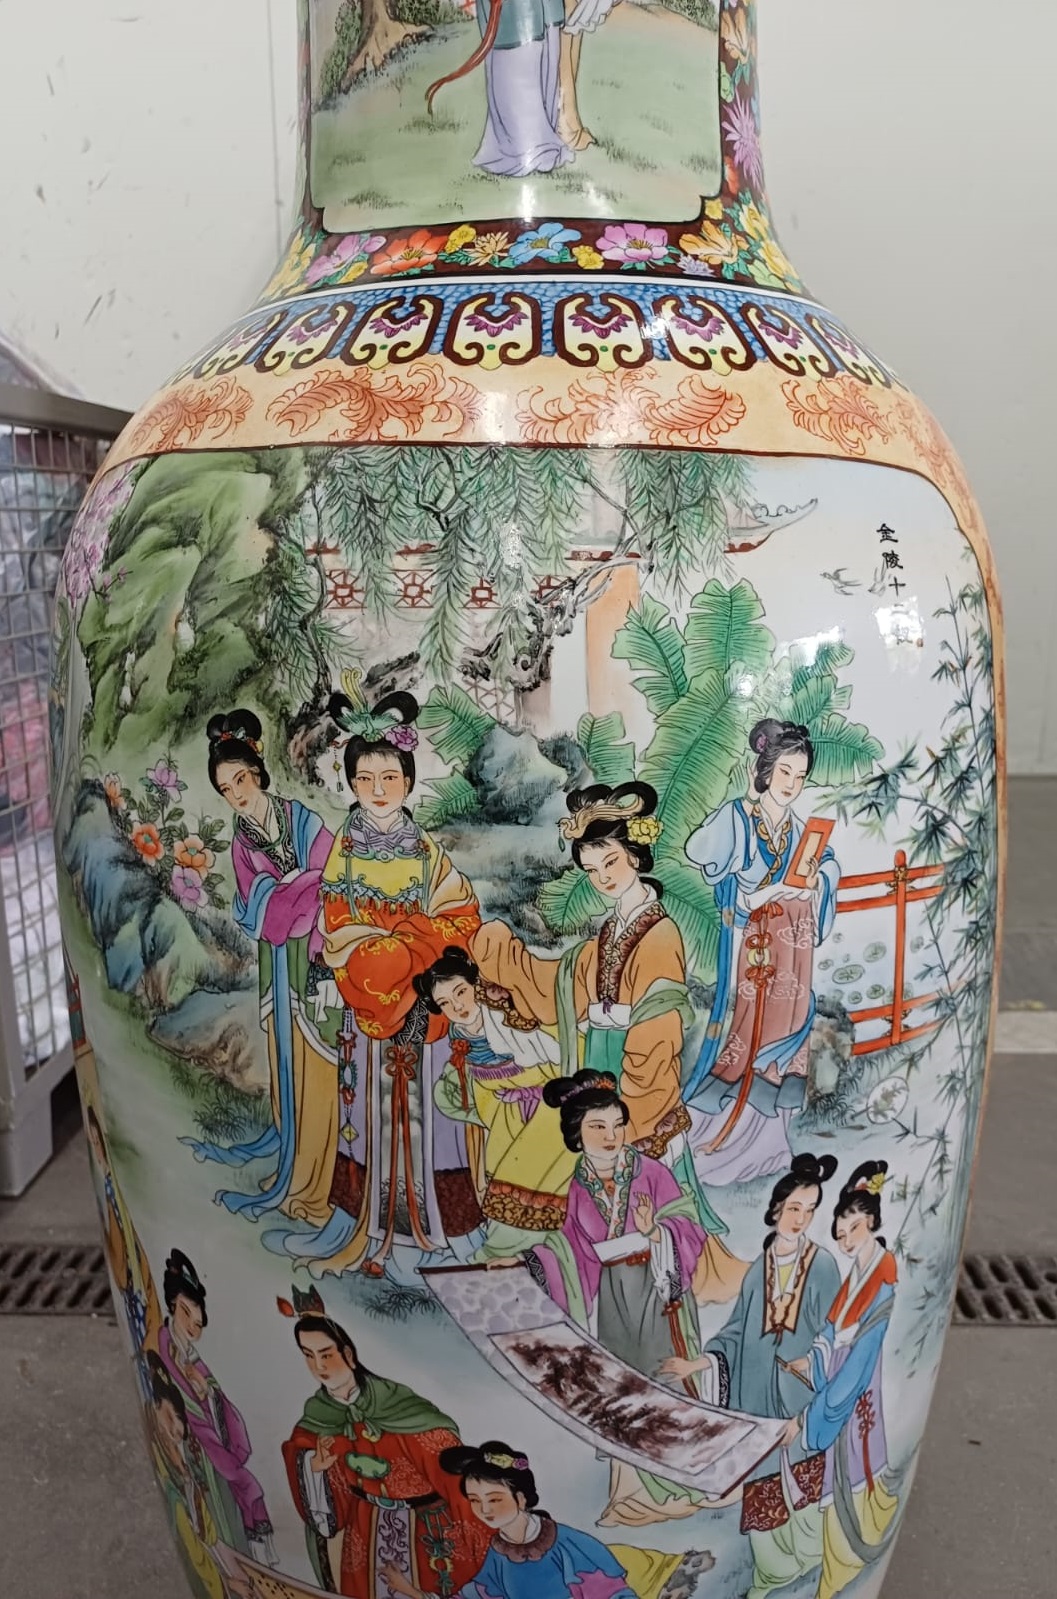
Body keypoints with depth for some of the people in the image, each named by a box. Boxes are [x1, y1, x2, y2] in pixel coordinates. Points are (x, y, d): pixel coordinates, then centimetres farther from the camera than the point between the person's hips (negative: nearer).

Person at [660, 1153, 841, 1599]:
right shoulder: (759, 1267, 1)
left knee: (799, 1474, 6)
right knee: (762, 1477, 8)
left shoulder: (823, 1264, -7)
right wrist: (697, 1364, -3)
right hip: (759, 1391, 3)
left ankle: (805, 1557, 26)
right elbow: (736, 1332, 5)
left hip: (801, 1391, -3)